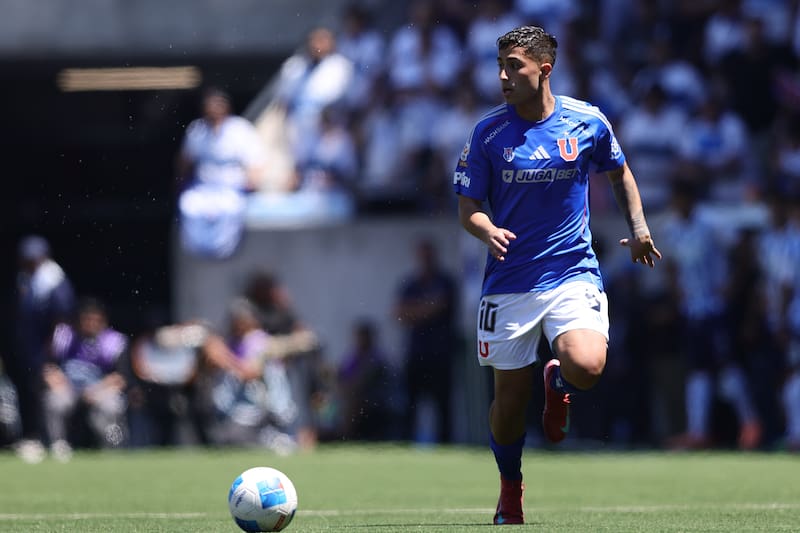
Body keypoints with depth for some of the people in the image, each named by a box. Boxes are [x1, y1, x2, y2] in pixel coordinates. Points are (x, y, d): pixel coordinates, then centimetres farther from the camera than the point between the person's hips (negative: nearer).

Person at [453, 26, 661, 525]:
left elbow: (620, 171, 18)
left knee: (586, 366, -26)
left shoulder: (587, 122, -2)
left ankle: (558, 383, 13)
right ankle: (510, 488, 31)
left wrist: (639, 228, 8)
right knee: (510, 399, 3)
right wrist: (488, 230, -23)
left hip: (573, 273, -1)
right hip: (509, 281, 1)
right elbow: (469, 206, -1)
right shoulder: (488, 131, -4)